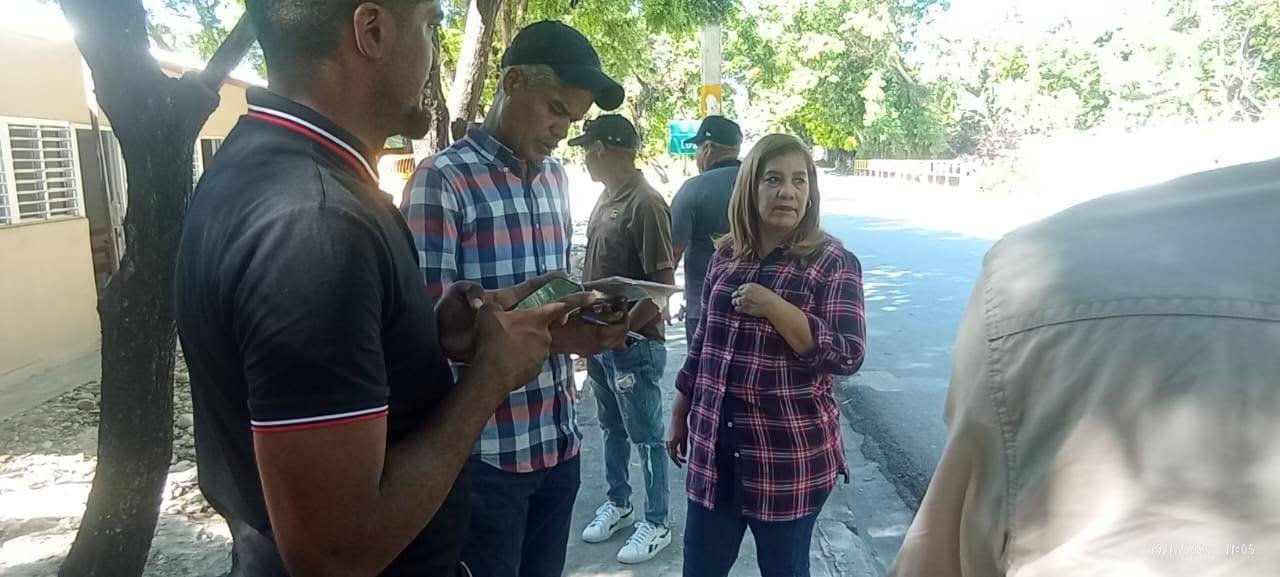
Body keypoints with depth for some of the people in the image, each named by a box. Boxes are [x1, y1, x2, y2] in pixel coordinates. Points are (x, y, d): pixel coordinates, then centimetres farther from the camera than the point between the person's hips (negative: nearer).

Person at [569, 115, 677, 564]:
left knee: (647, 436, 7)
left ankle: (657, 523, 23)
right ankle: (618, 504, 39)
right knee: (612, 428, 21)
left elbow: (663, 283, -20)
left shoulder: (646, 203, -19)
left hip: (634, 343, -8)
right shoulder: (606, 197, 8)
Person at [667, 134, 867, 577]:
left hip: (791, 454, -4)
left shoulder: (833, 263, -9)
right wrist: (681, 413, 16)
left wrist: (773, 307, -23)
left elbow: (848, 355, -16)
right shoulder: (726, 254, 5)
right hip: (715, 446, 4)